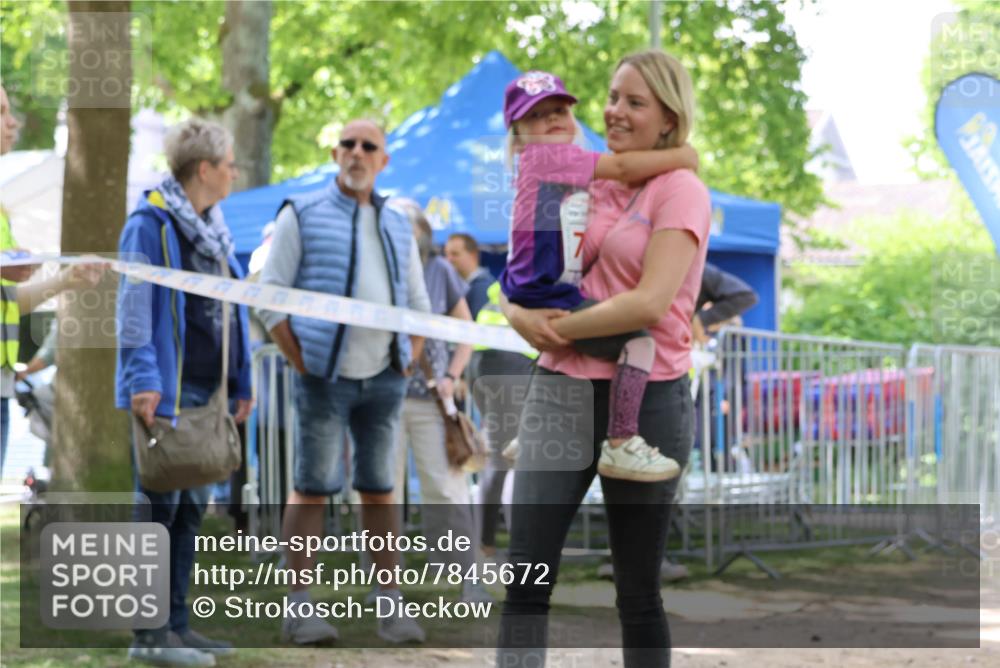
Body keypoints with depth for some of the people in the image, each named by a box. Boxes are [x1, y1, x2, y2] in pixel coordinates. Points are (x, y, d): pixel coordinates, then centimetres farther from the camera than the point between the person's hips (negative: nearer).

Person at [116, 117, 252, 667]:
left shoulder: (213, 229, 16)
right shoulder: (151, 223, -10)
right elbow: (133, 305, -14)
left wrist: (241, 383, 17)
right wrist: (142, 379, -21)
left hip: (205, 390, 9)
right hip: (165, 391, -9)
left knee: (191, 505, 10)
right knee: (160, 504, -6)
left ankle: (176, 623, 17)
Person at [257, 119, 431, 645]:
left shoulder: (398, 226, 15)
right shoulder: (302, 215, 1)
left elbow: (417, 302, 22)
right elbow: (270, 296, -3)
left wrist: (409, 360, 10)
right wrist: (299, 361, -8)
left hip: (384, 379, 4)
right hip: (324, 378, -4)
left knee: (379, 488, 7)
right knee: (313, 488, -5)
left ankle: (391, 605, 9)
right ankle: (298, 607, -3)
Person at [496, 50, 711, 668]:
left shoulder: (680, 191, -5)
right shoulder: (585, 186, 13)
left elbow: (649, 303, -17)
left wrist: (558, 330, -9)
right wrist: (522, 312, -6)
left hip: (645, 401, -5)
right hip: (560, 391, 5)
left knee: (637, 591, 5)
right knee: (526, 581, -5)